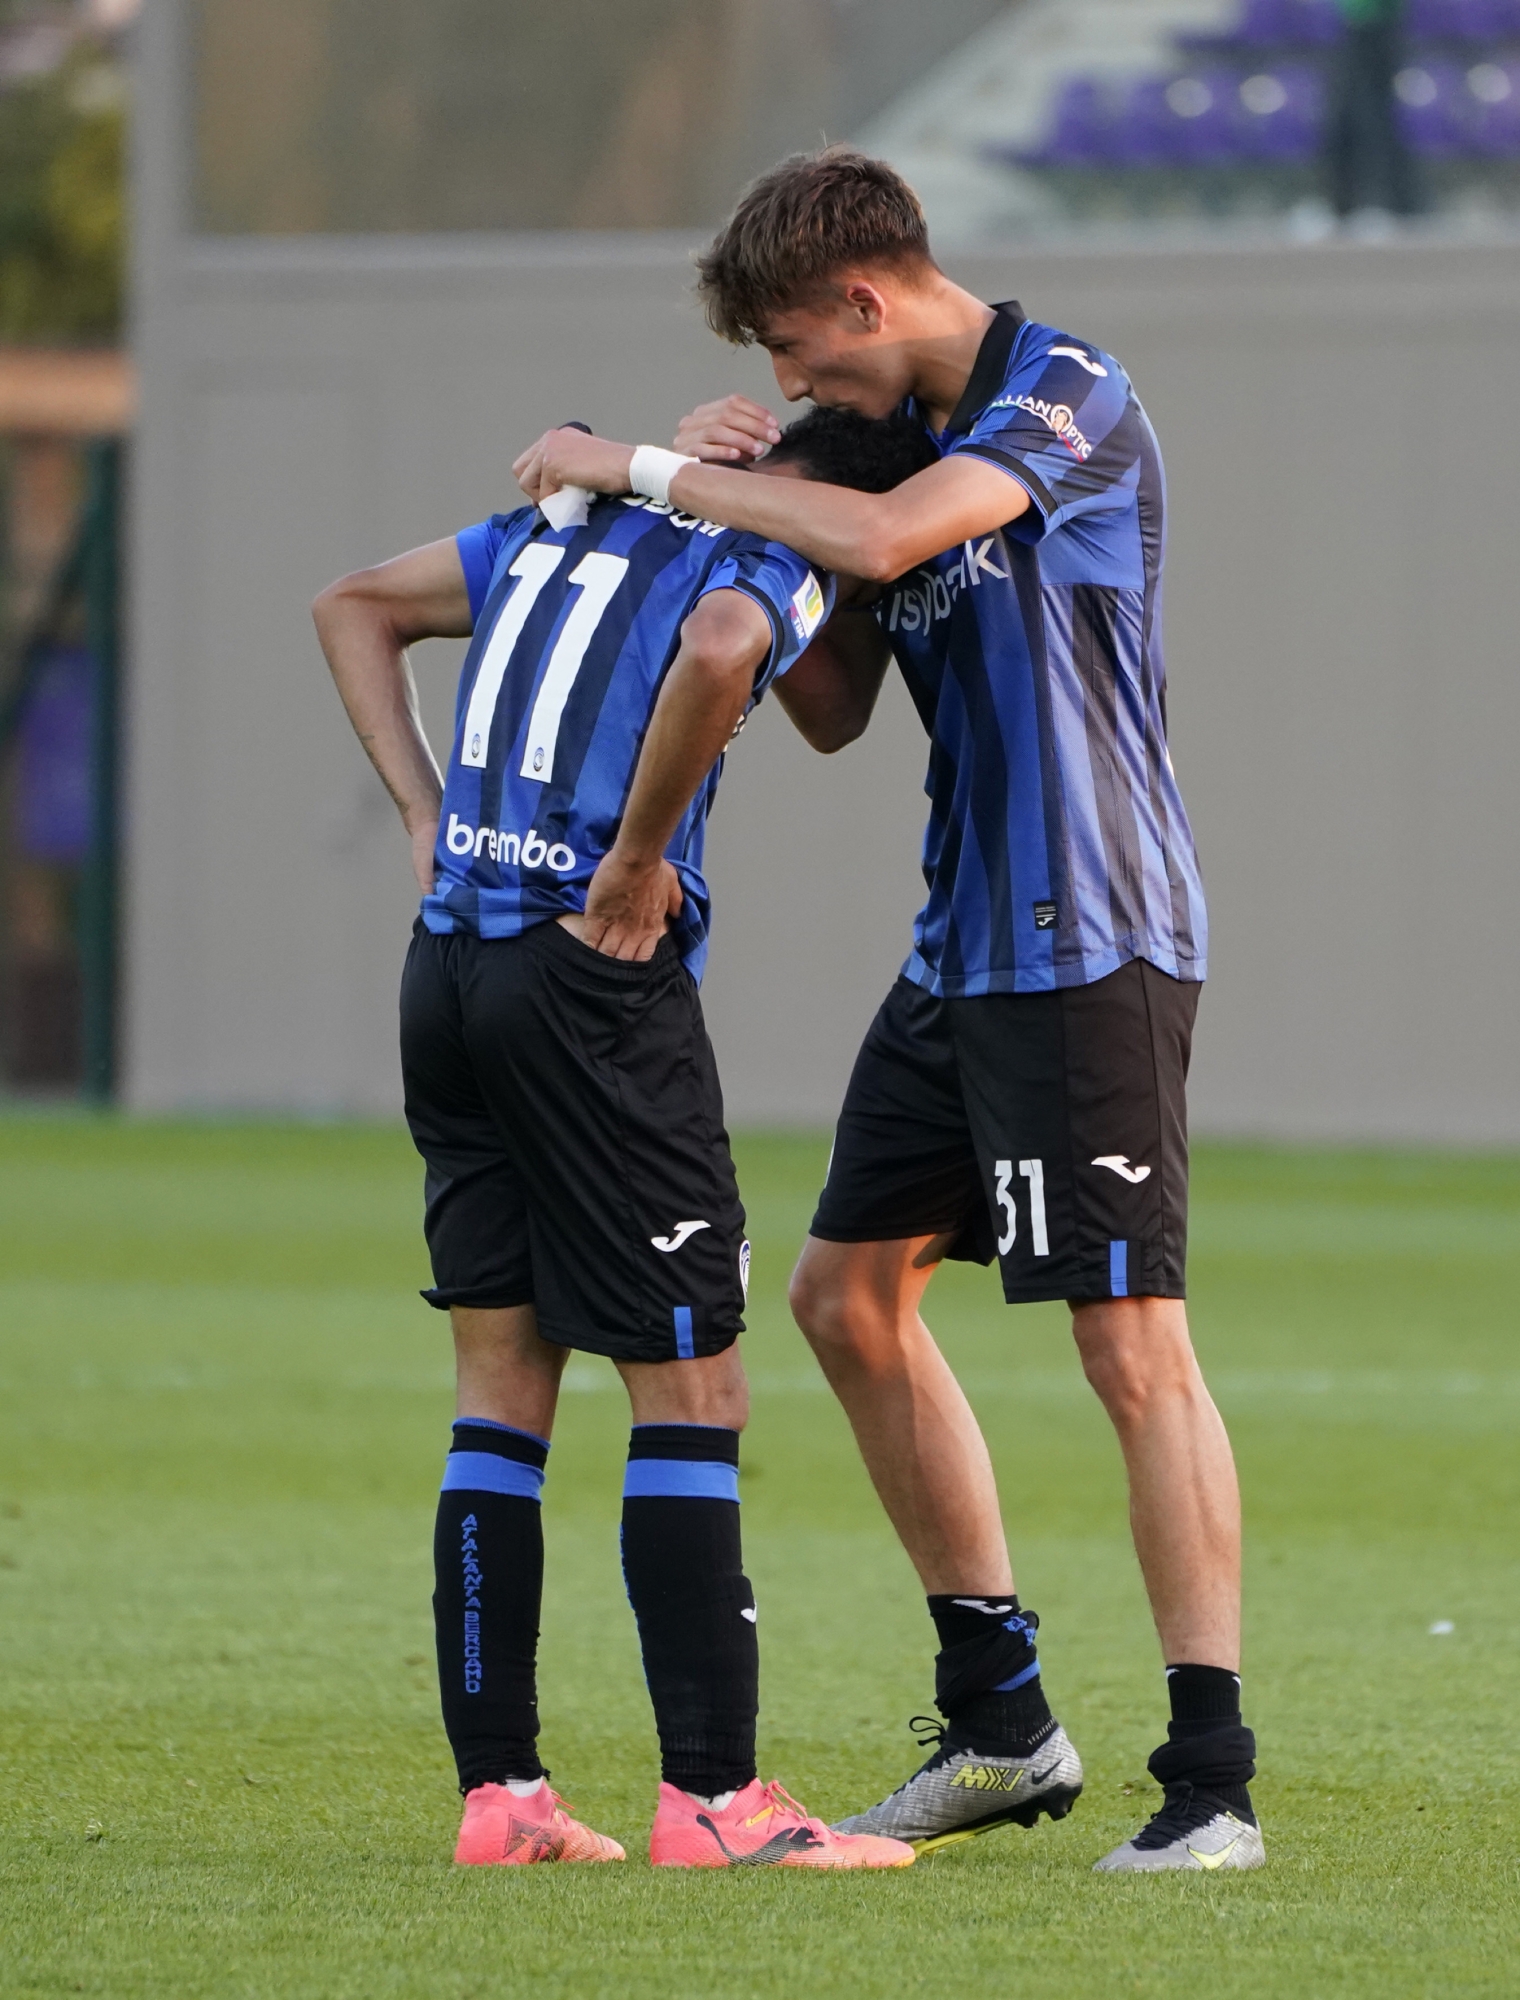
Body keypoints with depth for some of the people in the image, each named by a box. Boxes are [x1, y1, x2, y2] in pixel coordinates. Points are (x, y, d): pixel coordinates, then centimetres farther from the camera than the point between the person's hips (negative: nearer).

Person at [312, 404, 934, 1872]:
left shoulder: (571, 517, 19)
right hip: (594, 978, -8)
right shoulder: (778, 560, -4)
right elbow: (717, 650, -29)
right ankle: (712, 1800, -4)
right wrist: (639, 856, -16)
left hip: (451, 965, 8)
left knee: (503, 1387, 11)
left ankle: (498, 1792, 10)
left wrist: (430, 817, 18)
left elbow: (354, 607, 28)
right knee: (689, 1391, -2)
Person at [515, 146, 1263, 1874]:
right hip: (960, 945, 10)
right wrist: (736, 515, 2)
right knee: (850, 1295, 13)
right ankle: (1002, 1722, 21)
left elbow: (885, 538, -28)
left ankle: (1211, 1781, -11)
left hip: (1091, 951, -10)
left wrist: (654, 474, -18)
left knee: (1135, 1344, -12)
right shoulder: (907, 434, 13)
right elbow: (834, 709, 16)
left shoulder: (1070, 395, -13)